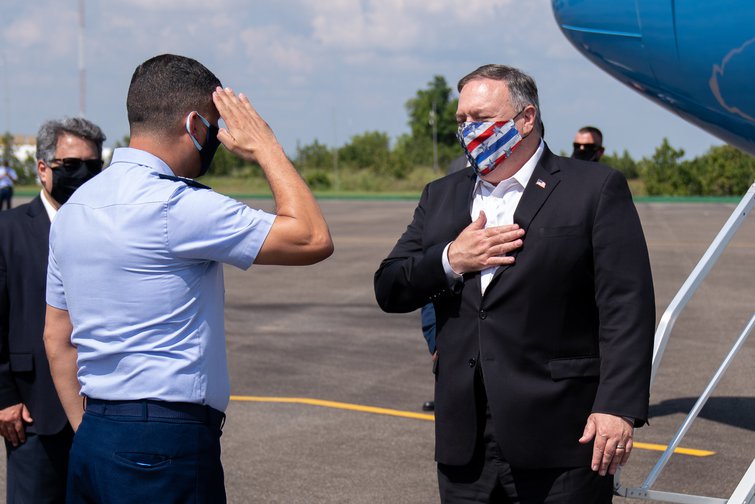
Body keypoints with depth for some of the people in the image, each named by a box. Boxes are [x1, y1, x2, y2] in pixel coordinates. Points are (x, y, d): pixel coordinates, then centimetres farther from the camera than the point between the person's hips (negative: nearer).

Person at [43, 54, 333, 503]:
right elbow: (313, 239, -15)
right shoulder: (176, 206, -16)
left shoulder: (75, 208, 11)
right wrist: (266, 148, -4)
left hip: (91, 448, 9)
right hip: (166, 448, -9)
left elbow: (57, 340, 16)